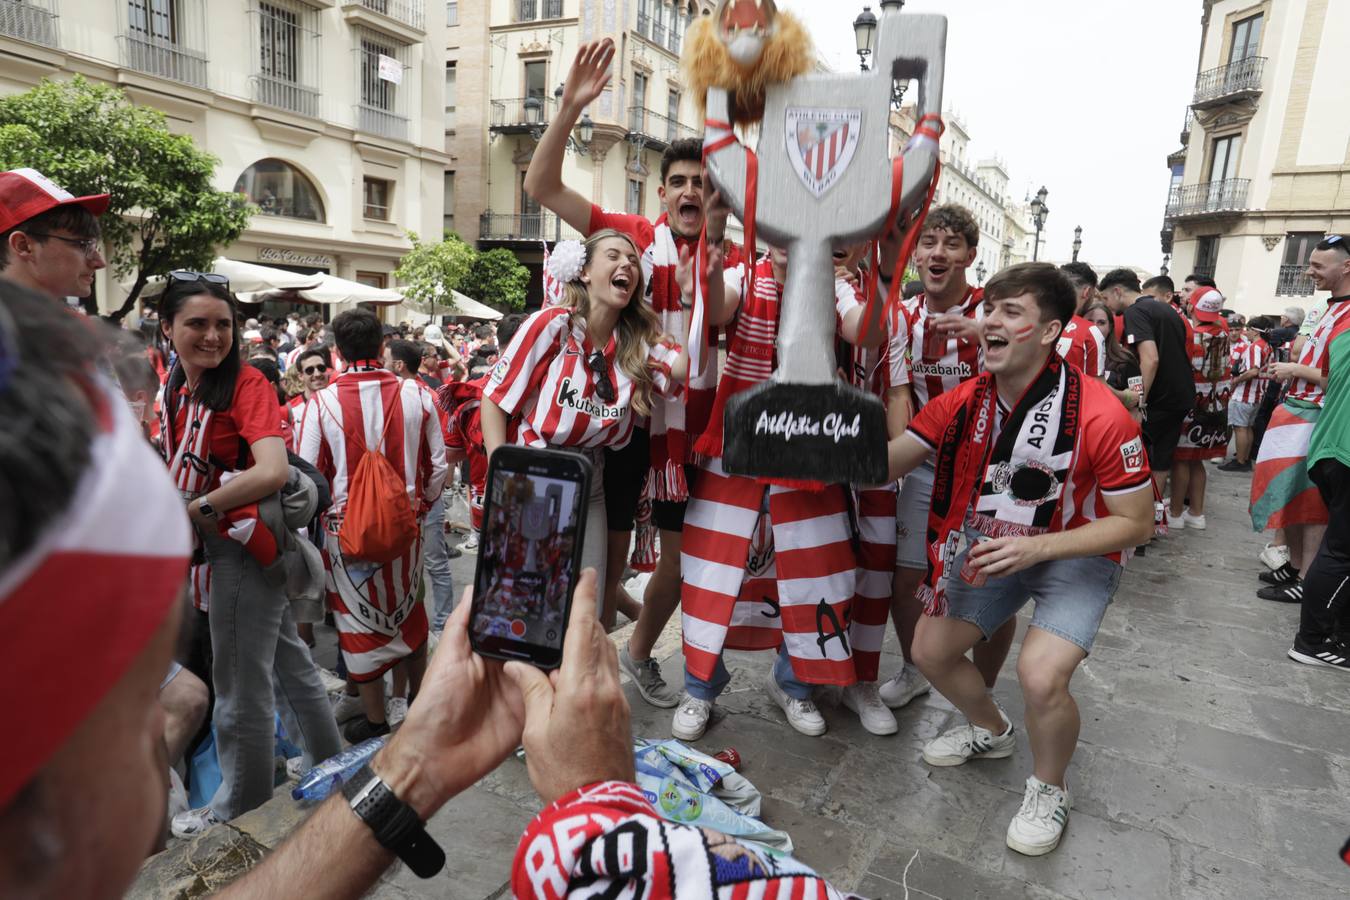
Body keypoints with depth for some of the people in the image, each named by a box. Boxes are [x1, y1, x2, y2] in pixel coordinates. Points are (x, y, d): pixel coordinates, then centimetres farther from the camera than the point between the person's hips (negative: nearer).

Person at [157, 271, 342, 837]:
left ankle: (239, 807, 26)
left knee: (240, 687, 5)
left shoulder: (245, 383, -17)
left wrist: (196, 508, -19)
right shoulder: (178, 386, 8)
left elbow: (273, 471, -29)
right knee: (288, 661, 21)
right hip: (218, 542, 9)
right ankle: (328, 765, 39)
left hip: (245, 544, -9)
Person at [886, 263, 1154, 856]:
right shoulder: (964, 403, -13)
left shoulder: (1099, 416, -26)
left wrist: (1036, 547, -30)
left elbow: (1136, 523, -18)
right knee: (930, 650, 2)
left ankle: (1049, 790, 9)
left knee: (1041, 675, -25)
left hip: (1077, 553, -5)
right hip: (995, 547, 5)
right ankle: (990, 731, 35)